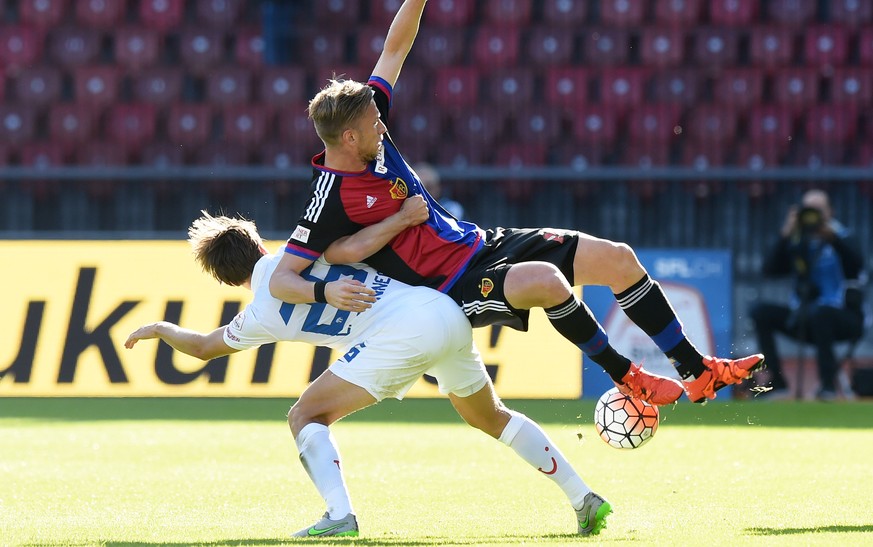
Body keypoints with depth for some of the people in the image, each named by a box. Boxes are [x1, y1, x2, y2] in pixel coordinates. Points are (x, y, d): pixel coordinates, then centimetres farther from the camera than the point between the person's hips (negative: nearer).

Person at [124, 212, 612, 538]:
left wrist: (159, 329, 43)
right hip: (449, 313, 7)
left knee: (306, 416, 3)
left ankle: (340, 515, -18)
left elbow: (201, 346, 28)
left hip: (403, 332, -7)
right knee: (492, 417, 28)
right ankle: (584, 498, 24)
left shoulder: (264, 317, 10)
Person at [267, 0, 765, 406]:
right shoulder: (332, 199, -22)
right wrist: (325, 292, -35)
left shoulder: (366, 127, -1)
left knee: (618, 258, 2)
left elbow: (396, 49, 8)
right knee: (546, 280, -38)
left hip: (482, 244, 9)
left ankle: (699, 371, 11)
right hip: (453, 288, -9)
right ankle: (627, 379, -14)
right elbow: (280, 278, -21)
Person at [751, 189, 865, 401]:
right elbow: (770, 270, -7)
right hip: (803, 320, 5)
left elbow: (857, 263, -24)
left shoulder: (841, 237, -3)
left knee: (821, 312, -37)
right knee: (762, 312, -16)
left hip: (844, 318, -5)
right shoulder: (797, 242, 7)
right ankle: (777, 384, -16)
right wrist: (785, 236, -18)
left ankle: (828, 383, -33)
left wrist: (831, 236, -36)